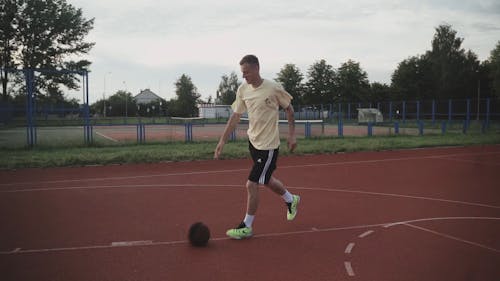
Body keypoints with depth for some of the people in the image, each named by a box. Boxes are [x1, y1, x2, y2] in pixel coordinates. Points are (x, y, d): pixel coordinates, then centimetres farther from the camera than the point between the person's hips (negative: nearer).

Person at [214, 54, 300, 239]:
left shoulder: (273, 88, -16)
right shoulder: (243, 90, -1)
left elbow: (289, 109, -2)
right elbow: (235, 117, 2)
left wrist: (292, 135, -3)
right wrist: (223, 140, -2)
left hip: (268, 145, -6)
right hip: (253, 141, 7)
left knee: (252, 184, -7)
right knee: (266, 180, 20)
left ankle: (246, 227, 9)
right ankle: (291, 200, 47)